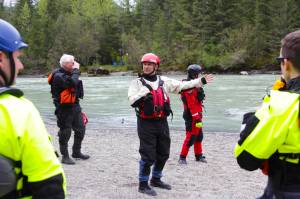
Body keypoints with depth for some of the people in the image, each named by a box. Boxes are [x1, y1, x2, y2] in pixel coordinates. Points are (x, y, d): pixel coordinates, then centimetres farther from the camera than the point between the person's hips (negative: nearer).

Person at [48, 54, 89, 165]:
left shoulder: (69, 73, 11)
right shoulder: (58, 76, -17)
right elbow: (72, 83, -31)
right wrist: (76, 70, -20)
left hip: (74, 105, 9)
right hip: (64, 108, -9)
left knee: (80, 129, 14)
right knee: (65, 132, -1)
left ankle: (76, 152, 29)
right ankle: (65, 156, 10)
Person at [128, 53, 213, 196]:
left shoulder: (164, 81, 8)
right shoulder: (137, 82, -3)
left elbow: (182, 85, 10)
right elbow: (132, 101, -14)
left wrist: (200, 81, 8)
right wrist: (145, 90, -22)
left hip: (162, 123, 5)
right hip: (146, 124, -5)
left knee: (163, 154, 16)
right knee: (148, 156, -5)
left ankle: (156, 180, 34)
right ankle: (143, 184, 9)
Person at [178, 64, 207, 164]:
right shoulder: (190, 87, -21)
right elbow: (192, 105, -25)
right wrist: (197, 118, -26)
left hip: (197, 115, 11)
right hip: (192, 116, -11)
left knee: (199, 136, 18)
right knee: (191, 137, -7)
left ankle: (199, 156, 30)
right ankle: (182, 157, 0)